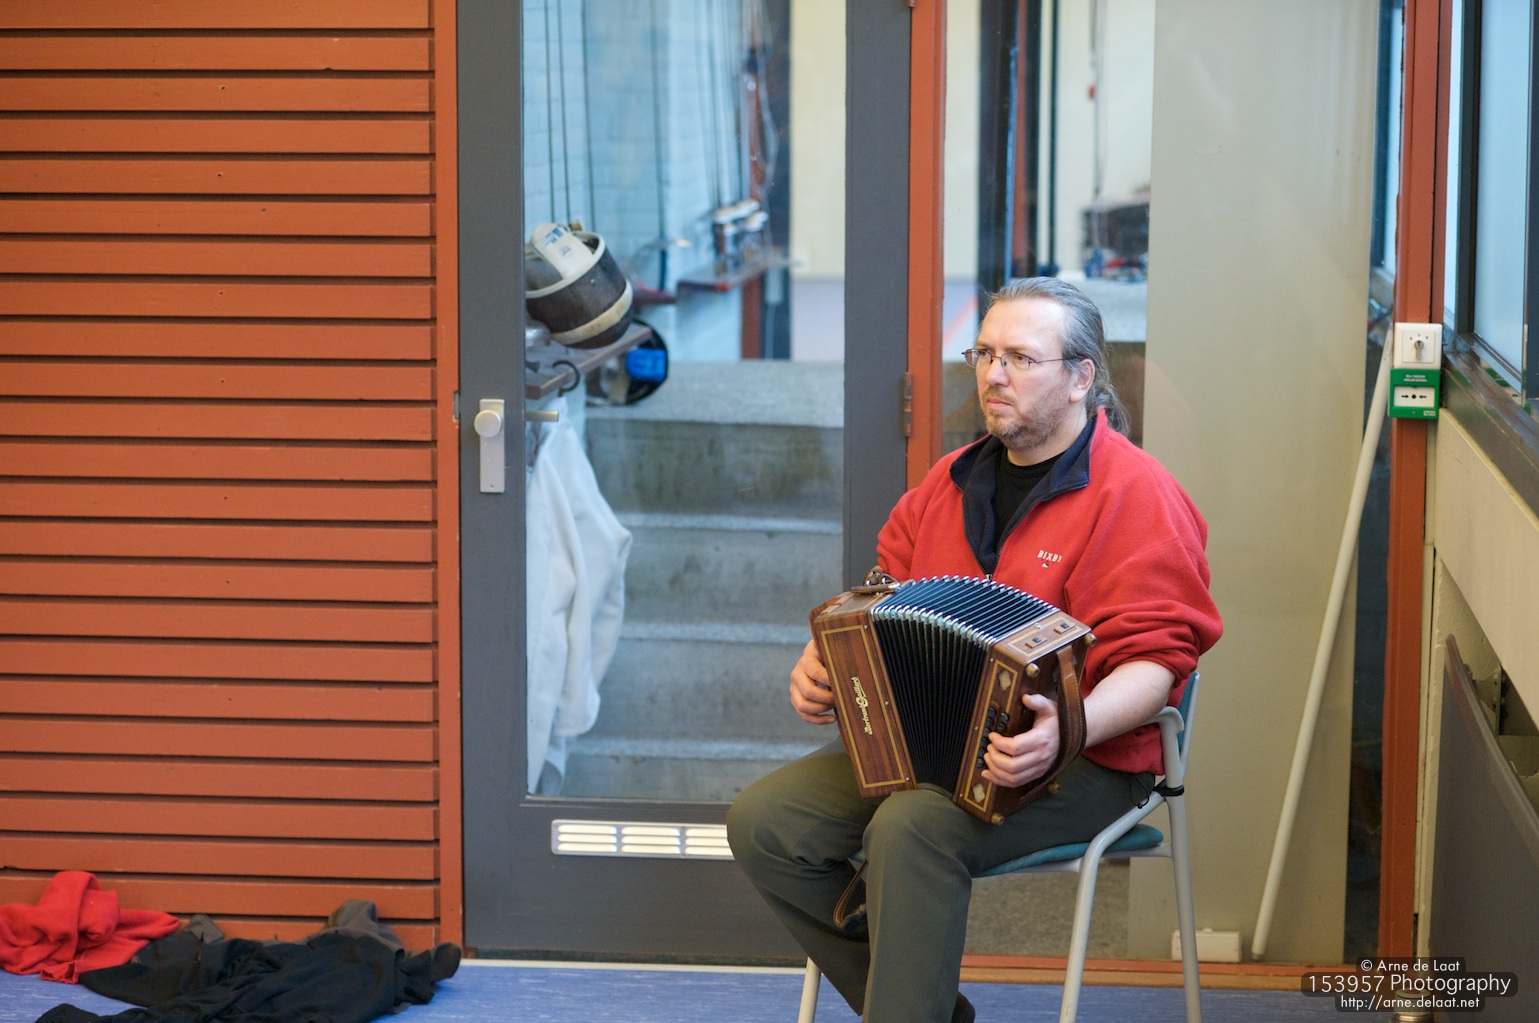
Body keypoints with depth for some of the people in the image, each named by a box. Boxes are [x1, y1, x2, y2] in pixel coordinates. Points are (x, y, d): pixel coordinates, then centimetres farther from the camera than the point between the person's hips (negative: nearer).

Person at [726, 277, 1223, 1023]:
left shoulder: (1135, 494, -8)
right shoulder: (954, 480, 16)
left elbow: (1155, 660, -16)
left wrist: (1069, 728, -34)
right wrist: (822, 660, 3)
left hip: (1080, 763, -8)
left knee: (911, 828, -35)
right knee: (762, 821, -11)